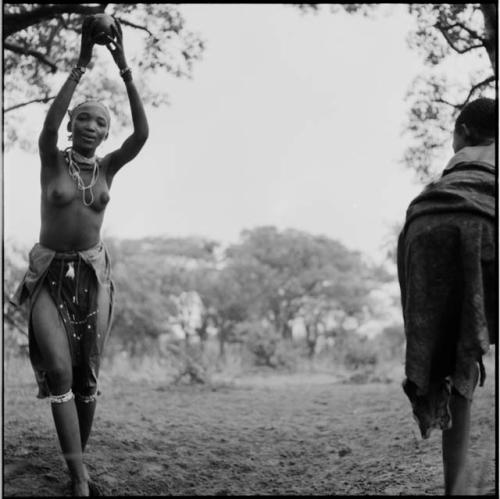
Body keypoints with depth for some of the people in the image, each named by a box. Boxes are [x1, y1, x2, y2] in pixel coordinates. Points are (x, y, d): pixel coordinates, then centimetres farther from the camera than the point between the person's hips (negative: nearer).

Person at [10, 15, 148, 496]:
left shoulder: (108, 167, 2)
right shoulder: (52, 159, -3)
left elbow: (142, 134, -14)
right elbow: (48, 123, -25)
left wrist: (124, 68, -20)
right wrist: (82, 64, -28)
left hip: (94, 275, 3)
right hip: (49, 276, -2)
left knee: (87, 377, 4)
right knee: (59, 371, -19)